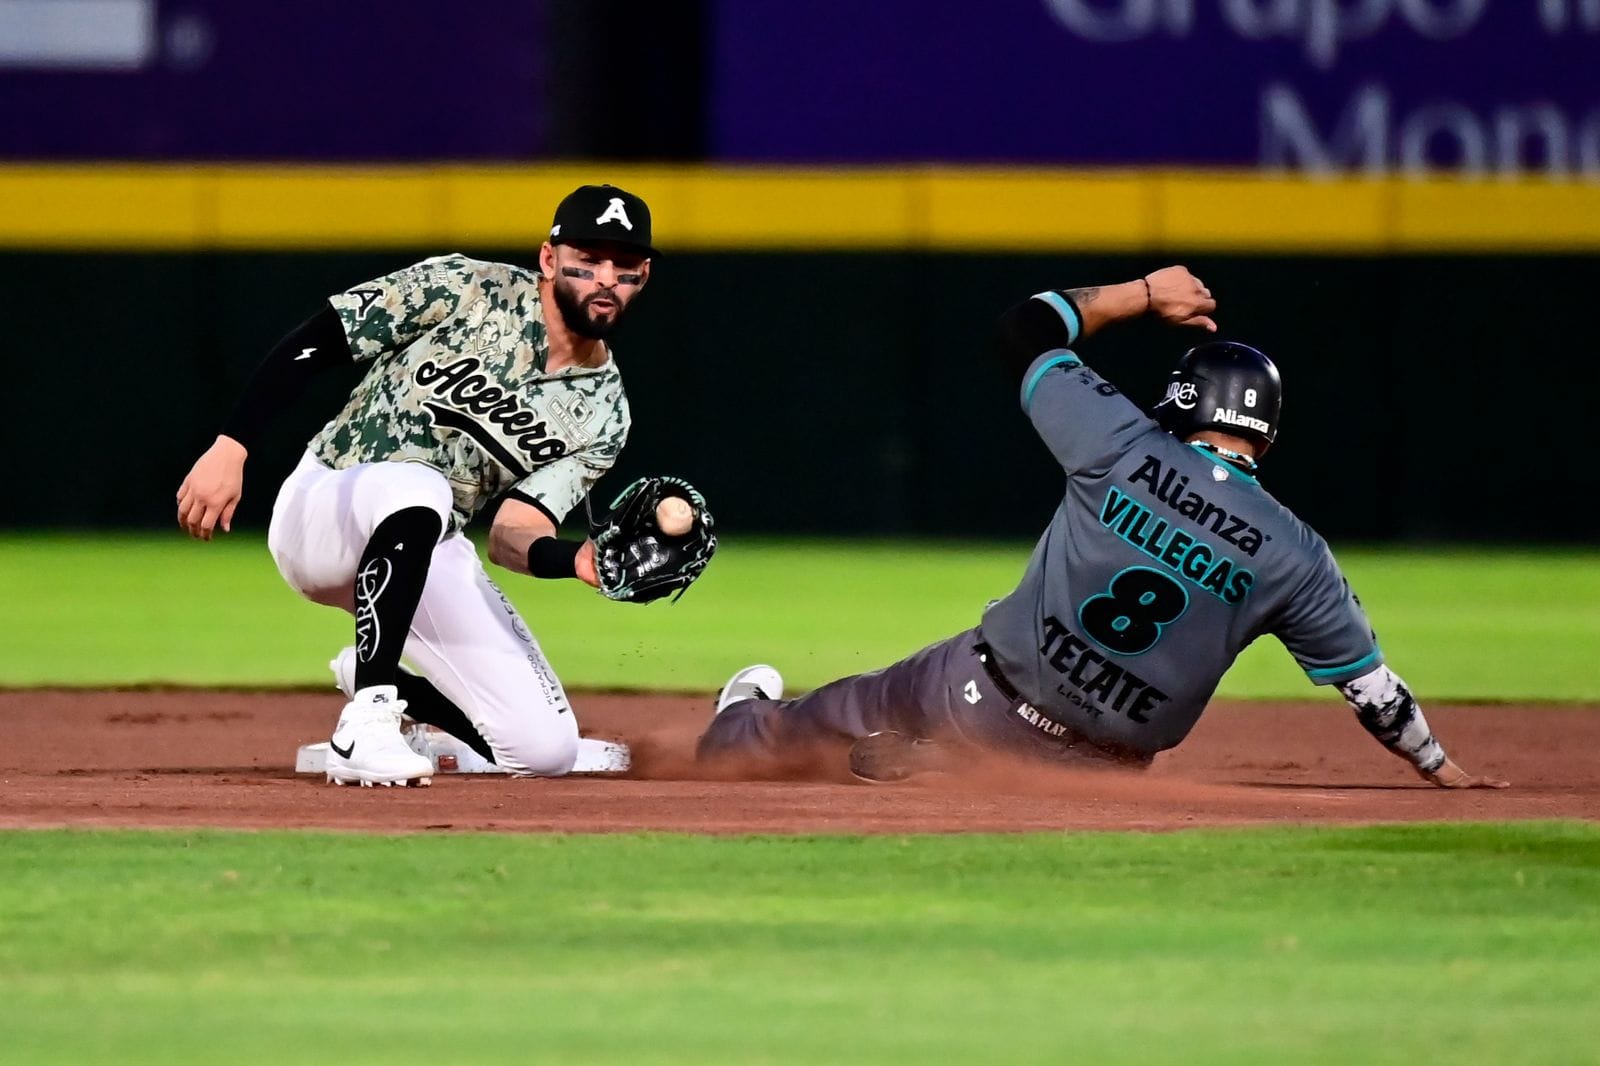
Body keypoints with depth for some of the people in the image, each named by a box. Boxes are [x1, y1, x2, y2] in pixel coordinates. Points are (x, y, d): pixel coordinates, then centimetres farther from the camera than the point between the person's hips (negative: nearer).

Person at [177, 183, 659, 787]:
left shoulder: (602, 416, -2)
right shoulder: (465, 290, -13)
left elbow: (510, 536, -10)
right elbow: (311, 343, -12)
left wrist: (573, 559, -32)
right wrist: (231, 446, -21)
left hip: (425, 553, 5)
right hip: (320, 508, -5)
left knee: (546, 750, -7)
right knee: (417, 485, -41)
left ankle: (372, 676, 21)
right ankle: (363, 729, -35)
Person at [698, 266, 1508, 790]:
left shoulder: (1125, 447, -11)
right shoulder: (1293, 556, -10)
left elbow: (1023, 331, 1)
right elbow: (1369, 683, -3)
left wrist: (1145, 293, 12)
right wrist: (1440, 770, 12)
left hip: (986, 692, 0)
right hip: (1103, 762, 0)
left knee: (849, 715, 32)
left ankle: (745, 736, 52)